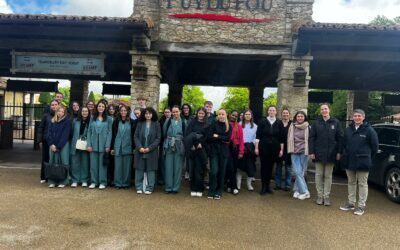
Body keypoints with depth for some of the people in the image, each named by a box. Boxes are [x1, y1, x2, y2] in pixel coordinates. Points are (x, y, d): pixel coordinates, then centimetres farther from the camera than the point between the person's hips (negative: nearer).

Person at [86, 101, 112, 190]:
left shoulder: (108, 119, 2)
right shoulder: (92, 118, 9)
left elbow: (109, 132, -1)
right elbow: (89, 132, 6)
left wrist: (107, 146, -9)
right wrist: (89, 144, -3)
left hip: (103, 144, -2)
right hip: (94, 144, 2)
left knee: (102, 164, 3)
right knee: (93, 164, 5)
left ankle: (102, 182, 11)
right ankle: (93, 181, 14)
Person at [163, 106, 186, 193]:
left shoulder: (183, 122, 3)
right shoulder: (168, 121, 5)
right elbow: (164, 133, 7)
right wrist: (165, 145, 0)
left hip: (179, 147, -1)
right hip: (169, 146, 1)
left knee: (178, 167, 3)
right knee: (168, 167, 2)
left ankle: (176, 187, 12)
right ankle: (168, 187, 10)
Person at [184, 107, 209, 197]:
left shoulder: (207, 125, 8)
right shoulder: (192, 122, 7)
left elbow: (207, 137, 2)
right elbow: (187, 134, -1)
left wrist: (201, 144, -13)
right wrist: (192, 145, -11)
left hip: (201, 149, 0)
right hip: (192, 149, 0)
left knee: (200, 169, -1)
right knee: (192, 168, 1)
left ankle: (199, 189, 6)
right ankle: (193, 189, 9)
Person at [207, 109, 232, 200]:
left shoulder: (229, 126, 8)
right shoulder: (213, 124, 2)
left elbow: (228, 138, -4)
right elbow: (210, 137, -8)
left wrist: (217, 136, -7)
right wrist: (222, 139, -9)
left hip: (224, 151, 2)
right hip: (214, 150, -2)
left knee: (221, 172, 5)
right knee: (214, 171, -9)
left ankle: (218, 192, 17)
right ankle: (211, 191, 6)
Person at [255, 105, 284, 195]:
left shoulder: (279, 123, 2)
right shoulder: (263, 122, -1)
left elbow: (281, 137, 4)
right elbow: (258, 135, -2)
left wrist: (281, 149, 2)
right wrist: (256, 147, -6)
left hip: (274, 148, 1)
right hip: (264, 147, -1)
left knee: (270, 166, 6)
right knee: (264, 166, 0)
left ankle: (268, 185, 19)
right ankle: (264, 186, 7)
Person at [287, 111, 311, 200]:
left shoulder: (308, 128, -1)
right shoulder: (292, 127, 6)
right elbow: (289, 139, 12)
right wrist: (290, 150, 8)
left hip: (304, 152, -1)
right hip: (294, 152, 1)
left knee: (301, 172, 4)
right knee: (298, 172, -6)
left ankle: (296, 190, 15)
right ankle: (305, 191, 0)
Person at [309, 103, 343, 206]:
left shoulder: (336, 122, 2)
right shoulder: (316, 123, 3)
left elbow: (340, 138, 1)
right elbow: (311, 138, 0)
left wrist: (339, 152, -6)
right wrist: (311, 152, -7)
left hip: (331, 154, 0)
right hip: (318, 153, 0)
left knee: (328, 176, 7)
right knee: (319, 175, 6)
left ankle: (326, 196, 15)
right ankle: (320, 196, 15)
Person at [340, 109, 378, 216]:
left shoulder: (369, 130, -8)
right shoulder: (348, 129, 6)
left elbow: (375, 146, -3)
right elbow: (344, 144, 18)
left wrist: (367, 157, 3)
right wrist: (348, 154, 13)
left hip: (362, 163, -5)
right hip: (349, 161, 5)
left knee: (362, 184, 2)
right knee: (351, 183, 14)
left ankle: (361, 205, 10)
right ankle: (351, 203, 26)